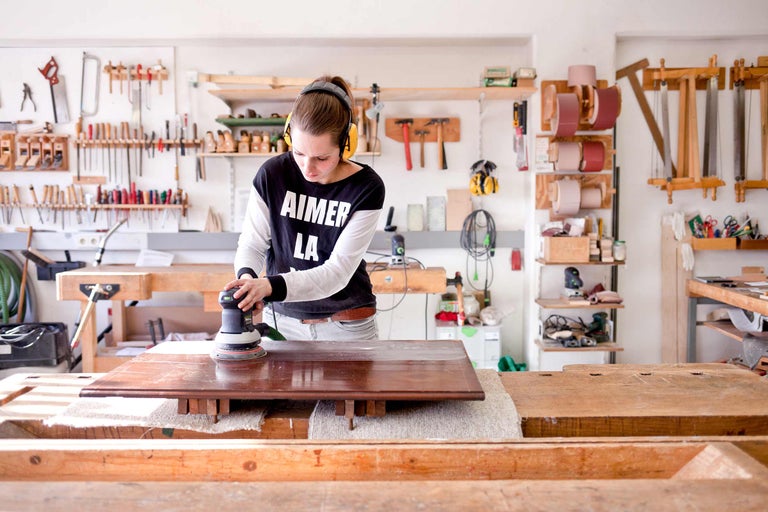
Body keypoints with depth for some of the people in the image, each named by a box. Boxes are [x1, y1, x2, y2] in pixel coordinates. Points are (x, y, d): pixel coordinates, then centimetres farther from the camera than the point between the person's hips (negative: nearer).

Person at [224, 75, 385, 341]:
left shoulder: (366, 188, -15)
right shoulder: (272, 174, -11)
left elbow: (338, 271, -20)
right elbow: (252, 242, 0)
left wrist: (271, 286, -33)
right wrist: (246, 277, -23)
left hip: (346, 326, -1)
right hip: (282, 320, 2)